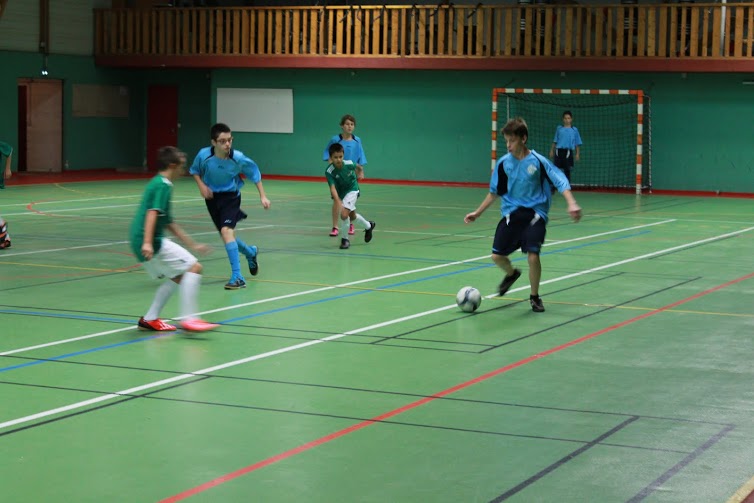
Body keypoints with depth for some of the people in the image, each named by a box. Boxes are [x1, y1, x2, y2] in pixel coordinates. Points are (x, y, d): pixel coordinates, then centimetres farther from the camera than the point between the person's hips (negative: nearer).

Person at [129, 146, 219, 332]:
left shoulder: (157, 183, 23)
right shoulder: (163, 185, -7)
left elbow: (169, 223, 28)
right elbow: (152, 212, -22)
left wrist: (193, 245, 30)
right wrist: (147, 242, -32)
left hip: (139, 242, 10)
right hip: (151, 242, -10)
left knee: (178, 276, 19)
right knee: (194, 267, -10)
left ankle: (150, 319, 20)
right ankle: (188, 319, -17)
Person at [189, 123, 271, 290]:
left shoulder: (238, 158, -22)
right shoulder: (204, 155, -19)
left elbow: (254, 172, -4)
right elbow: (195, 171, 3)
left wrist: (263, 196, -4)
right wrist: (201, 185, -14)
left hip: (231, 196, -3)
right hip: (212, 197, 4)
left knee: (226, 231, -24)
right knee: (227, 236, 15)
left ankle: (237, 277, -20)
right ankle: (251, 253, 48)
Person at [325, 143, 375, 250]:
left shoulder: (349, 164, -26)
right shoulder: (329, 171, -29)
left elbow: (358, 167, -1)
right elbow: (333, 188, -37)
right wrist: (339, 203, -50)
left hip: (352, 190, -3)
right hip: (341, 192, 3)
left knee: (344, 214, -21)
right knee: (352, 216, 22)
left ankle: (345, 239, 0)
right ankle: (368, 226, 52)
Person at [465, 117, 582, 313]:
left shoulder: (537, 161, -10)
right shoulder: (503, 163, 0)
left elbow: (560, 181, -15)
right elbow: (494, 192, 13)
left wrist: (571, 204, -30)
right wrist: (477, 213, 13)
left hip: (534, 214, -3)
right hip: (511, 213, 4)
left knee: (533, 256, -18)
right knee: (497, 256, -2)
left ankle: (534, 297, 8)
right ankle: (511, 274, 36)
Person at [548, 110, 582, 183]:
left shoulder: (574, 130, 8)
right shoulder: (559, 129, 11)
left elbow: (577, 143, 8)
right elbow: (555, 141, 14)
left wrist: (577, 154, 2)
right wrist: (552, 151, 9)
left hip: (568, 151, -1)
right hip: (559, 150, 1)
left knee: (567, 170, 1)